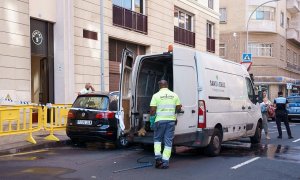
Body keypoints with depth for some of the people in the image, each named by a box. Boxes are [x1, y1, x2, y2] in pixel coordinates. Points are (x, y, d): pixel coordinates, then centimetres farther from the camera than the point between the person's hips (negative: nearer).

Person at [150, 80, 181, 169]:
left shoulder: (156, 95, -3)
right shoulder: (174, 95, 5)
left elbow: (152, 110, -7)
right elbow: (178, 108, 8)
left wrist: (152, 115, 14)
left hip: (160, 120, -2)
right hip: (171, 120, 2)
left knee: (157, 139, 17)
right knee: (168, 141, 5)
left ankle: (158, 158, 4)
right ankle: (165, 162, 3)